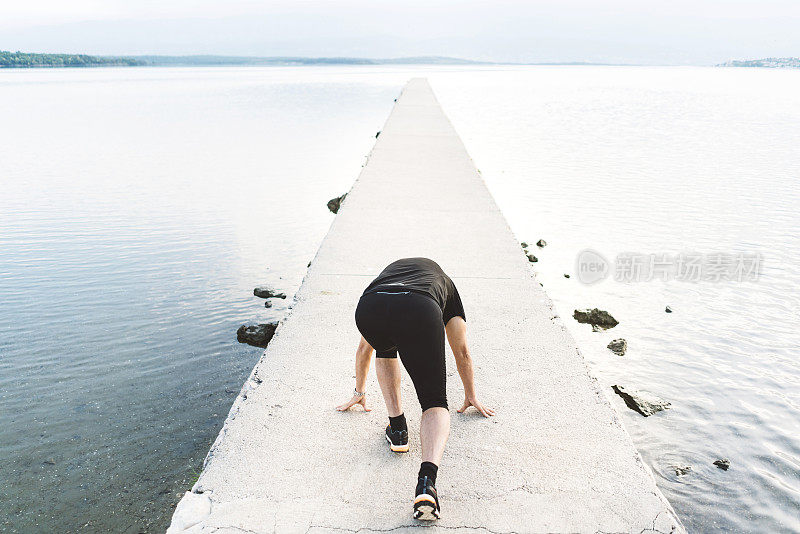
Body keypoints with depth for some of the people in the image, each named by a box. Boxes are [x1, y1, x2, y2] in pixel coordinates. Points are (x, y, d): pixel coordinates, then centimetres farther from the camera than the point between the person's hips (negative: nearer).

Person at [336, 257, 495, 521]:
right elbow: (462, 352, 49)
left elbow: (364, 346, 54)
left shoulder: (388, 271, 48)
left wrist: (359, 392, 66)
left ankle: (397, 428, 31)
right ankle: (426, 480, -13)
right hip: (421, 313, -2)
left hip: (369, 310, 2)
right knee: (435, 403, 11)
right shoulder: (444, 283, 44)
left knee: (385, 349, 38)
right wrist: (471, 397, 63)